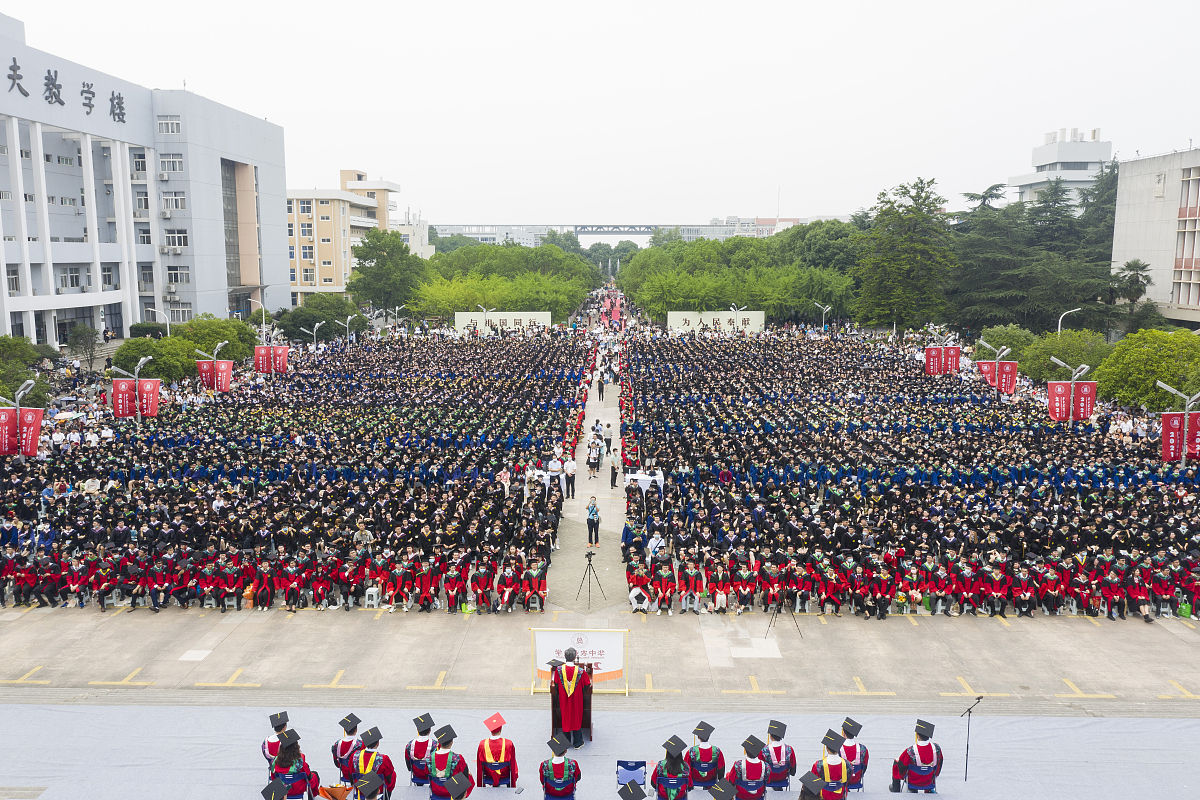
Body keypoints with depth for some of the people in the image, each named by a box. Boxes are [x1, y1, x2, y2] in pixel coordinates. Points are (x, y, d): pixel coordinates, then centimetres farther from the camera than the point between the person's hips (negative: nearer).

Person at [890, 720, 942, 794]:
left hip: (912, 782, -3)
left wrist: (902, 776, 8)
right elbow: (938, 765, -4)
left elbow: (901, 767, -16)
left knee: (896, 762, 22)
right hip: (929, 782, 3)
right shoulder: (936, 748, -24)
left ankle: (895, 789, 36)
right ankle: (930, 790, 39)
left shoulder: (910, 752, -33)